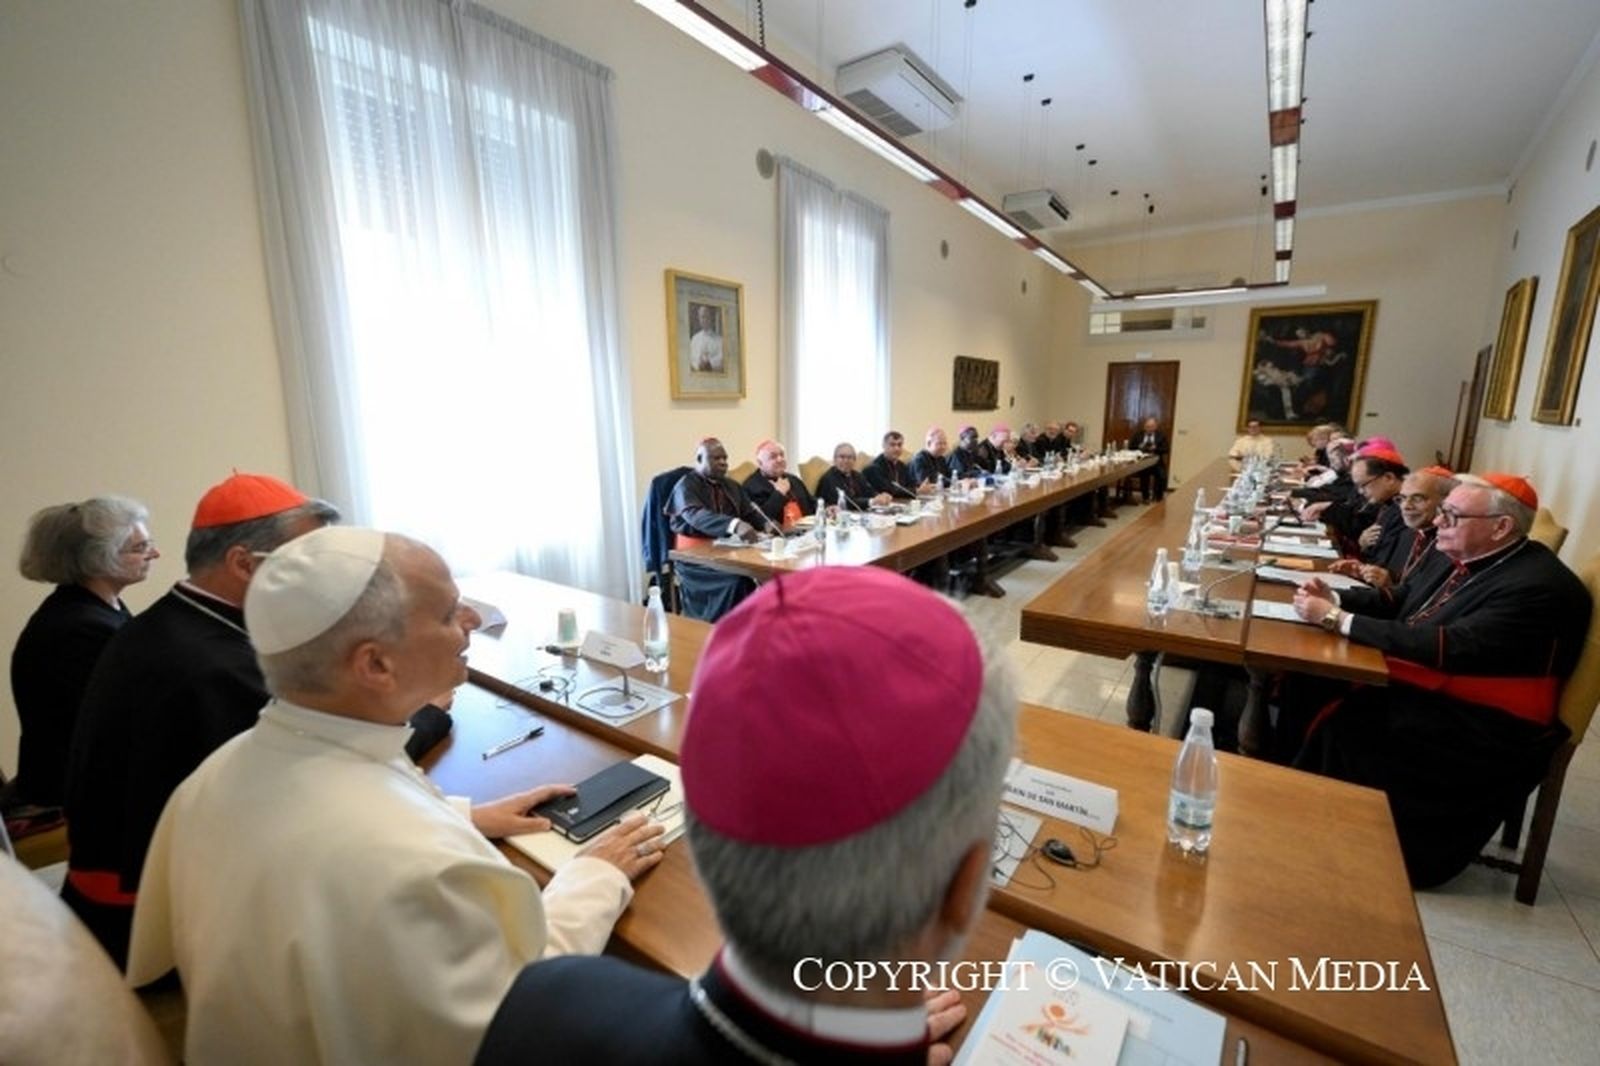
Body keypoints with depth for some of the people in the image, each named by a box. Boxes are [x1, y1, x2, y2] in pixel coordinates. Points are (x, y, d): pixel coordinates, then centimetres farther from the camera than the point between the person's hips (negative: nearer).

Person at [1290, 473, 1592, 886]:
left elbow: (1445, 648, -29)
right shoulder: (1459, 555, 6)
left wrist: (1338, 619, -29)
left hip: (1481, 727, -8)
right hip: (1422, 692, 8)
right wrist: (1335, 598, -6)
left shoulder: (1539, 587, -20)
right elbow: (1397, 600, 14)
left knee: (1343, 727, -25)